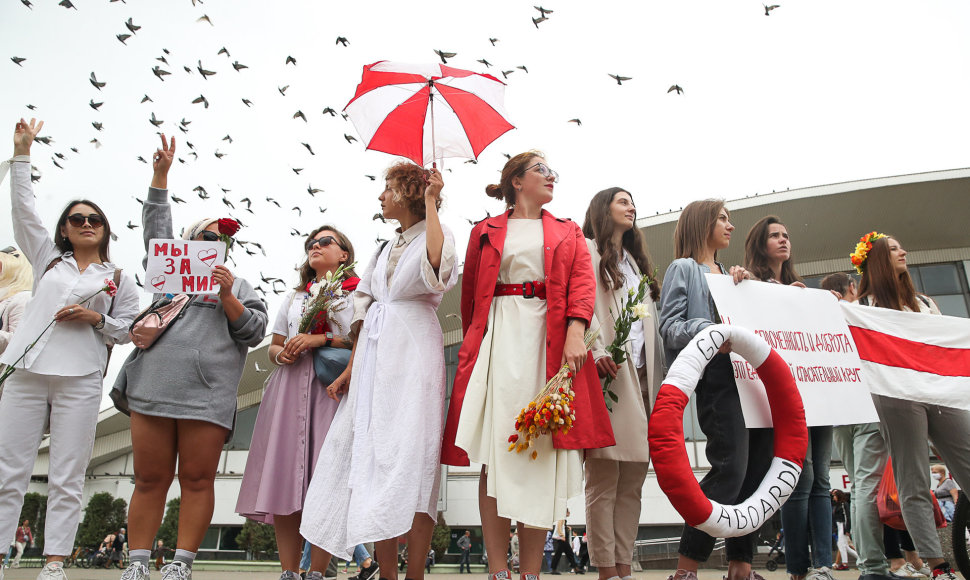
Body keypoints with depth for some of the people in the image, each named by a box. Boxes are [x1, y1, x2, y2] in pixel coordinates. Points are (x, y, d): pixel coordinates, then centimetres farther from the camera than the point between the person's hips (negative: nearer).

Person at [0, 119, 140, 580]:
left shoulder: (119, 279, 15)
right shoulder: (47, 258, 20)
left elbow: (128, 329, 11)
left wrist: (97, 318, -8)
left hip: (79, 379, -2)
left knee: (67, 479, -3)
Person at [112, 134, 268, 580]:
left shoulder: (234, 284, 17)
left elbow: (254, 332, 7)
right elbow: (156, 228, 23)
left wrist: (228, 297, -6)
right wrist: (161, 174, 22)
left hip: (206, 396, -2)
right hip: (153, 389, 2)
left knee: (197, 479, -3)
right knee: (150, 480, 3)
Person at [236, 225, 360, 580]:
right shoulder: (294, 297, 26)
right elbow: (274, 347, 24)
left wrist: (322, 340, -13)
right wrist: (281, 354, 1)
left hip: (333, 387, -4)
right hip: (289, 388, 5)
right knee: (283, 477, -4)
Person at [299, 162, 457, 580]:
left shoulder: (436, 235, 4)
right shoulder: (386, 249, 25)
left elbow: (436, 265, -22)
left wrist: (431, 201, -13)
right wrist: (351, 368, 16)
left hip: (413, 350, -7)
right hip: (375, 355, 7)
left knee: (410, 455, -12)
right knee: (375, 455, 2)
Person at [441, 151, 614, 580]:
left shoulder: (569, 233, 20)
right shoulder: (485, 232, 17)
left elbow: (582, 282, 4)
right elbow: (469, 294, 16)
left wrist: (575, 332, -13)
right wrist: (472, 347, 8)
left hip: (549, 343, 1)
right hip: (497, 340, -1)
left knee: (541, 455, -4)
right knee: (495, 454, -6)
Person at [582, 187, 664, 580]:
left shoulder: (636, 262, 30)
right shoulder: (588, 251, 7)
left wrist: (658, 377, 14)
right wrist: (595, 352, -22)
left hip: (641, 376, 7)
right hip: (608, 373, -7)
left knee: (632, 481, 5)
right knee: (604, 479, -8)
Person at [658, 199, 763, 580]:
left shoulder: (732, 276, 31)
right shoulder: (684, 268, 9)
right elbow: (669, 326, -4)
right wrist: (706, 333, -23)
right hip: (717, 376, -8)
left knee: (760, 466, 1)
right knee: (731, 467, -17)